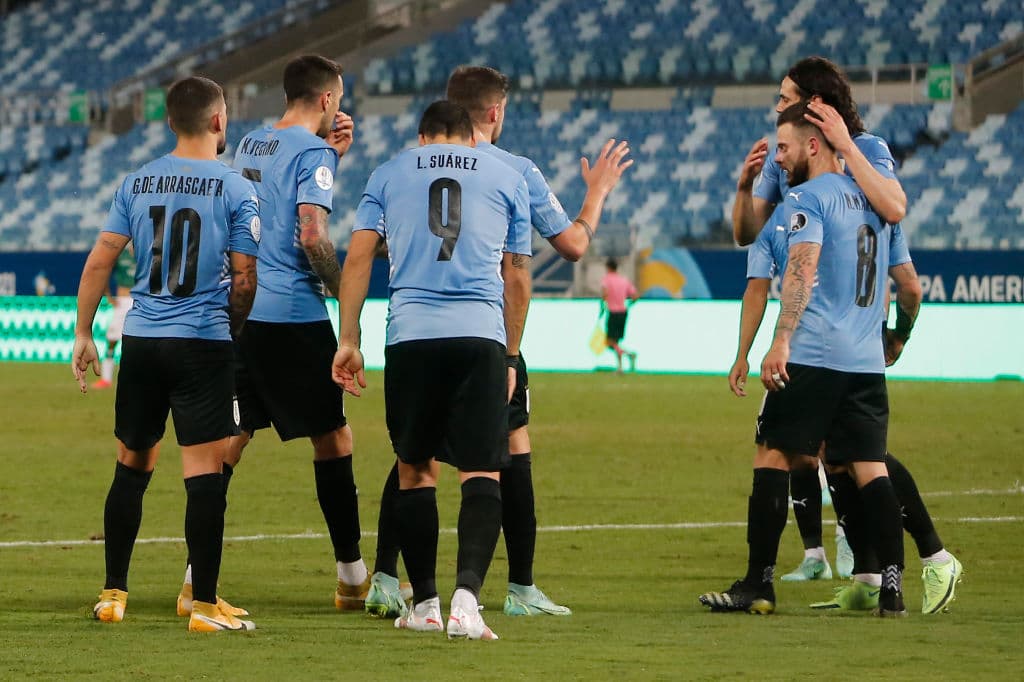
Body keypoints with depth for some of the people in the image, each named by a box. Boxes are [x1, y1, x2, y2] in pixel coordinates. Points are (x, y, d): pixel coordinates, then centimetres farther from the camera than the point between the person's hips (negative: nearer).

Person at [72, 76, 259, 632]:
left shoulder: (137, 183, 5)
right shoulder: (235, 189, -5)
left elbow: (99, 262, 4)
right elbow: (243, 280, -4)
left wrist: (83, 335, 12)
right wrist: (232, 330, 14)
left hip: (141, 338, 4)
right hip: (203, 343, -4)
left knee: (132, 466, 15)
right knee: (205, 471, -4)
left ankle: (113, 594, 19)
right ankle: (204, 604, -6)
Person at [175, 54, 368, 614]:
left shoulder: (251, 145, 15)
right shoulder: (313, 153, -9)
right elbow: (312, 234, -19)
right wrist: (342, 289, -6)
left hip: (238, 313, 7)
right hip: (294, 317, -7)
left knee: (225, 444, 5)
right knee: (333, 439, 6)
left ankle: (195, 578, -1)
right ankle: (352, 577, 12)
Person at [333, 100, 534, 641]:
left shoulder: (389, 174, 16)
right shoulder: (506, 178, 16)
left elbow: (358, 257, 9)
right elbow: (517, 278, 16)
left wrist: (348, 341, 10)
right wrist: (511, 357, 23)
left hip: (411, 334, 1)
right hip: (482, 334, -1)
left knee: (414, 467, 14)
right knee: (481, 473, -3)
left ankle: (424, 603, 16)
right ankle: (466, 596, -22)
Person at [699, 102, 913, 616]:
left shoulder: (806, 198, -3)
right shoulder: (875, 202, 19)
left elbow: (803, 269, -18)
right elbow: (911, 288, 24)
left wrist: (781, 341, -22)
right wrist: (896, 341, 39)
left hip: (812, 357, -7)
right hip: (867, 362, 7)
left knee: (772, 457, 0)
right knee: (870, 468, 5)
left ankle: (759, 584, -2)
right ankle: (892, 588, -4)